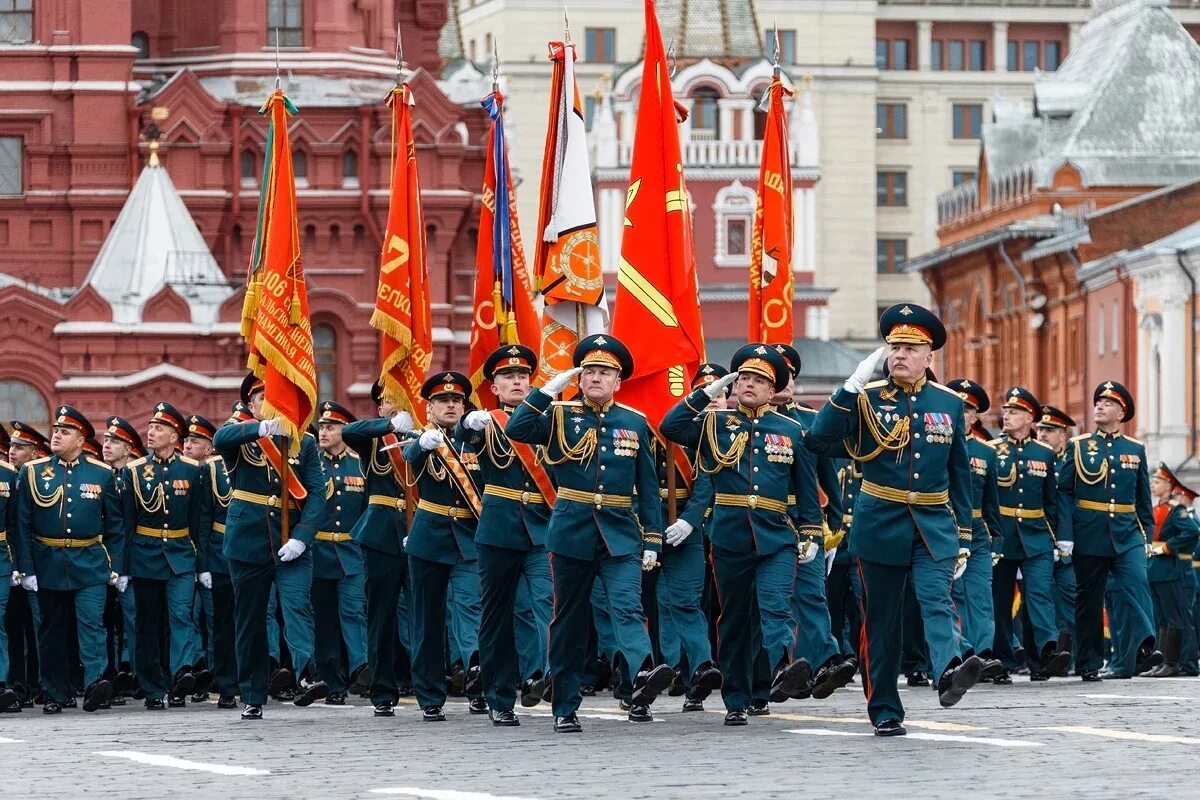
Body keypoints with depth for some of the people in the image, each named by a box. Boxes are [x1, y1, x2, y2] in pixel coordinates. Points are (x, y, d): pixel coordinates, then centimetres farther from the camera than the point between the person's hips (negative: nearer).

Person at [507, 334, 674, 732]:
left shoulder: (634, 423, 8)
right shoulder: (560, 416, 3)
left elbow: (648, 487, 9)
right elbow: (516, 430, -14)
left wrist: (652, 540, 3)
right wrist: (548, 390, -15)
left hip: (621, 535, 0)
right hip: (571, 533, 0)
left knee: (628, 608, -19)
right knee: (569, 620, 6)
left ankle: (643, 677, -41)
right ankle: (565, 708, 13)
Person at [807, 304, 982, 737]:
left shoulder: (949, 404, 7)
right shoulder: (865, 397, 0)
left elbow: (960, 475, 13)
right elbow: (820, 436, -15)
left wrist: (963, 537, 10)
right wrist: (853, 385, -21)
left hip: (934, 526, 1)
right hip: (880, 525, -1)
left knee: (937, 601, -20)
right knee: (881, 618, 5)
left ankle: (949, 673, -42)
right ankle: (884, 710, 13)